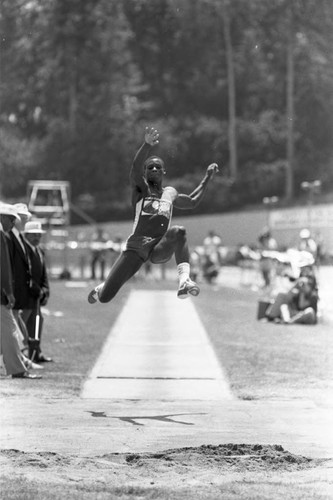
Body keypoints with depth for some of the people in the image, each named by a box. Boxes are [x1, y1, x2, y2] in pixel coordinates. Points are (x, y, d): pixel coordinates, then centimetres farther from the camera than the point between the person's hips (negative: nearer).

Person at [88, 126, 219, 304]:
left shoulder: (170, 193, 22)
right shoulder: (141, 188, 6)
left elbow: (192, 202, 41)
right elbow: (136, 167, -16)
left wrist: (207, 178, 37)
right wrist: (147, 145, -35)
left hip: (161, 248, 2)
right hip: (136, 248, -2)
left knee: (178, 232, -33)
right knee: (105, 297, -8)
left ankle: (184, 280, -46)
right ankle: (100, 289, 33)